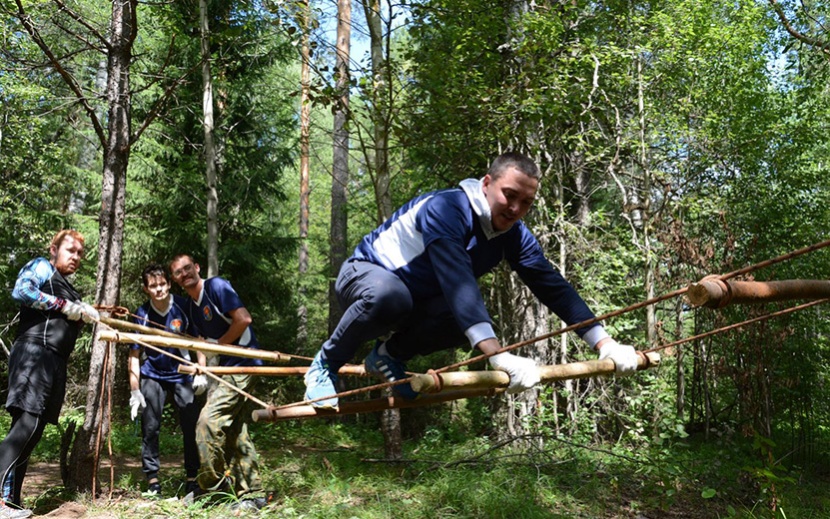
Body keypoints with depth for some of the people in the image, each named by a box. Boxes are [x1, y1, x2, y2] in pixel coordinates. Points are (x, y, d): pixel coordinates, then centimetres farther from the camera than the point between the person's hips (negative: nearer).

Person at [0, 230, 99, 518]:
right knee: (26, 423, -17)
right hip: (35, 353, -9)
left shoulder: (68, 290, 28)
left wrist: (84, 315, 8)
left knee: (33, 429, 5)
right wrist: (64, 306, -11)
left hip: (55, 362, 9)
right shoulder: (42, 267, 4)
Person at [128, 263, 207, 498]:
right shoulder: (142, 315, -12)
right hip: (153, 376, 0)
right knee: (150, 428, 0)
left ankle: (192, 479, 9)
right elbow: (134, 355, -7)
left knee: (191, 426, -3)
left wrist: (201, 373, -11)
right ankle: (153, 481, 11)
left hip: (182, 375, 0)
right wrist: (134, 392, -11)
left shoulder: (183, 307, -13)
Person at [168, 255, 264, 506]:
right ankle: (251, 492, 15)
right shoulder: (191, 306, 14)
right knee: (235, 430, 9)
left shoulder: (216, 286, -11)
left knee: (208, 421, -14)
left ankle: (213, 485, 0)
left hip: (243, 364, -9)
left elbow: (244, 318, -20)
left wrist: (218, 344, -11)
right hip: (228, 366, 9)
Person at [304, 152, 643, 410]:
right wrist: (499, 356, -53)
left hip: (418, 300, 6)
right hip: (367, 275, -6)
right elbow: (457, 281, -44)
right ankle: (326, 363, -14)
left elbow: (554, 287, -10)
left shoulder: (514, 235, -8)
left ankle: (391, 353, 1)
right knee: (389, 296, -42)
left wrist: (605, 344, -21)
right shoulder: (446, 209, -31)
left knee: (474, 317, -24)